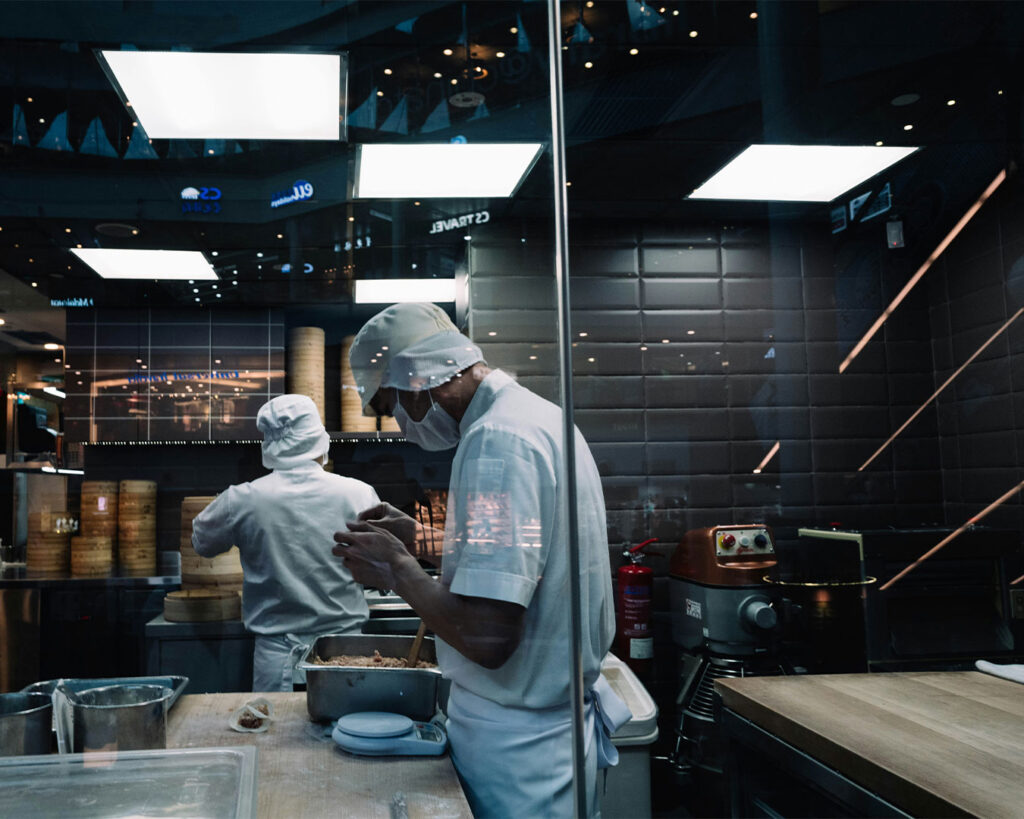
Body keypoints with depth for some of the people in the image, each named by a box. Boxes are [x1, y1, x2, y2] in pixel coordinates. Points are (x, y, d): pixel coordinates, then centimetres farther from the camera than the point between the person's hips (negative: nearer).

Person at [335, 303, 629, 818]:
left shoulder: (496, 442, -24)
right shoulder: (538, 414, 8)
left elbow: (487, 637, -29)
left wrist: (397, 565, -15)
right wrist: (419, 540, 10)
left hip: (515, 746, -10)